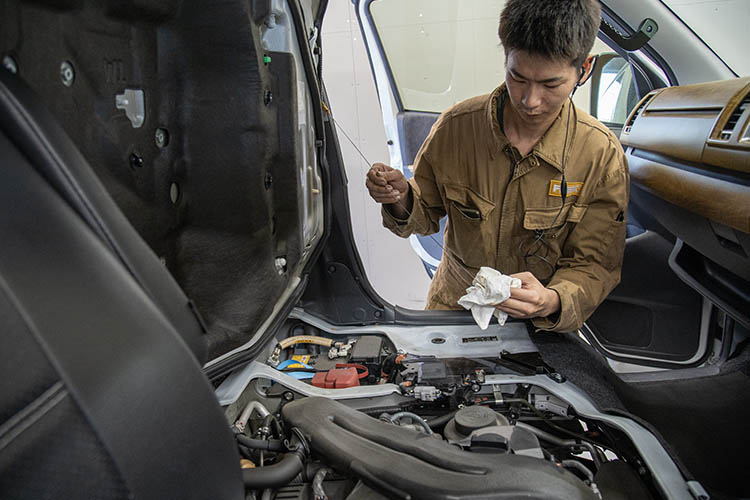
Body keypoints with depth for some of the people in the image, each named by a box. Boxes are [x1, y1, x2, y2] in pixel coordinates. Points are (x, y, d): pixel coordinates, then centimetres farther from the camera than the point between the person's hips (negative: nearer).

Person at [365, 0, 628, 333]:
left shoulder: (603, 157, -15)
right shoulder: (457, 125, -12)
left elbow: (593, 265, -11)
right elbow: (427, 213, 1)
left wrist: (551, 301, -32)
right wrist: (402, 200, -22)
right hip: (453, 306, 0)